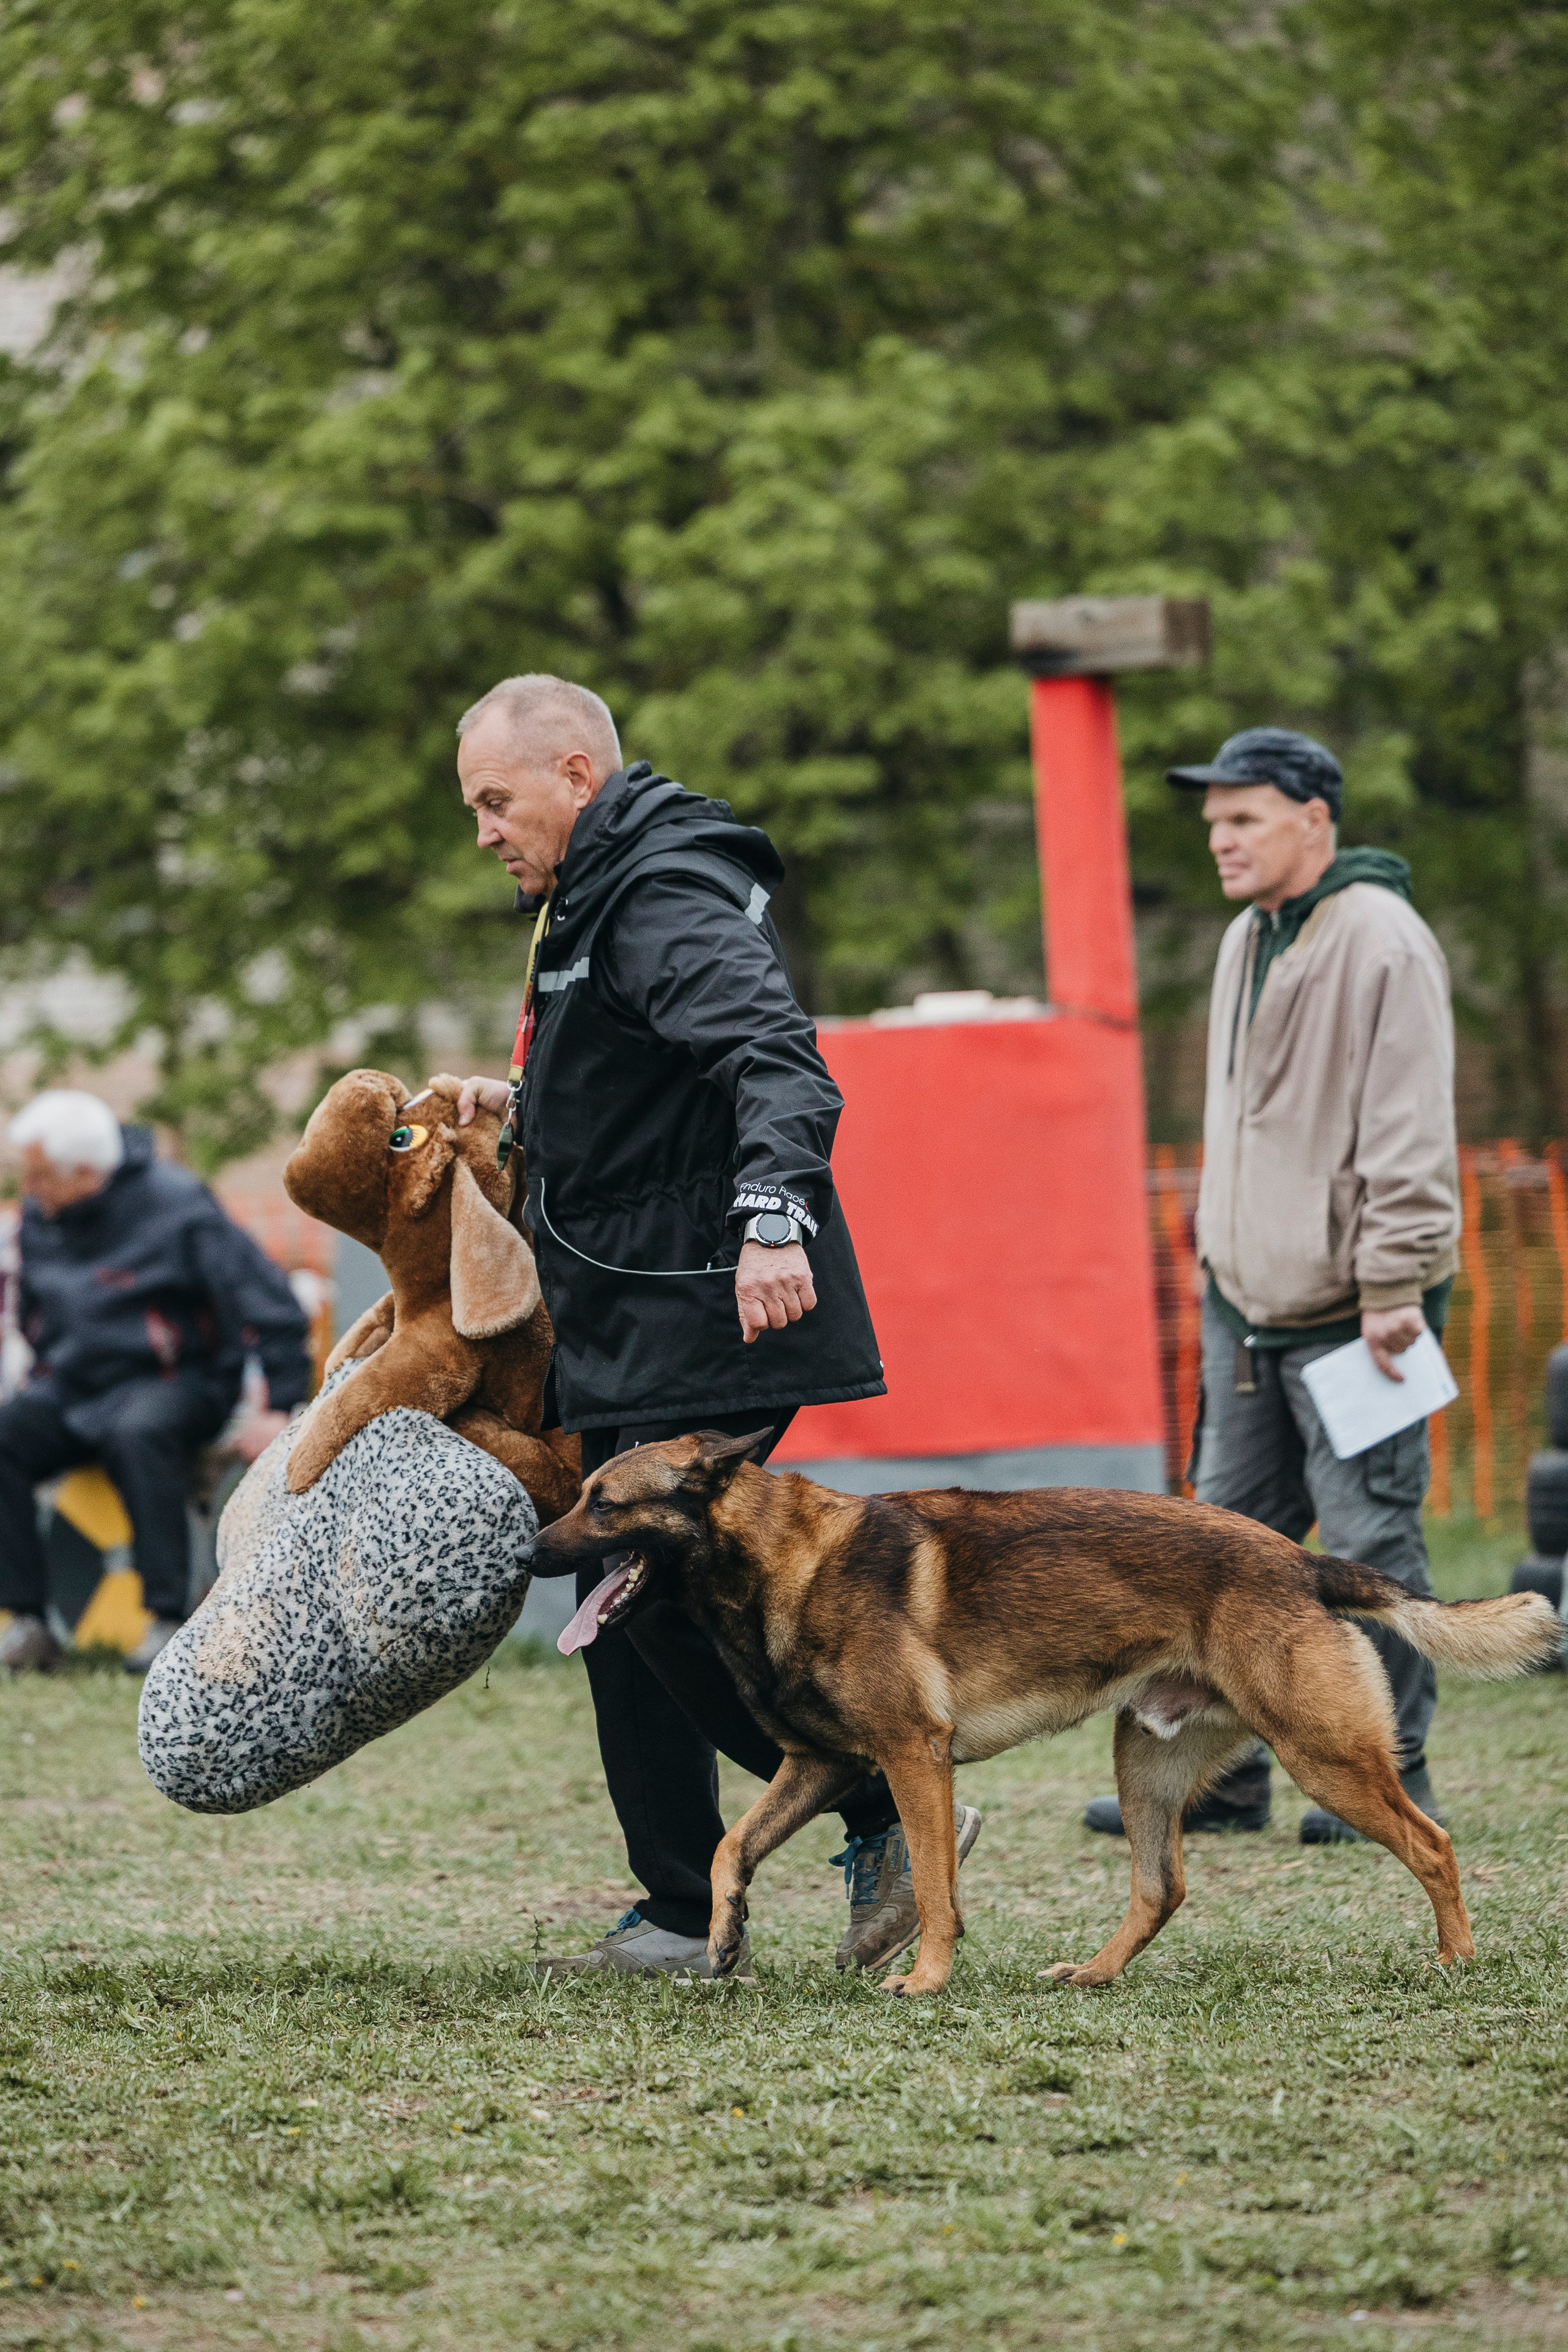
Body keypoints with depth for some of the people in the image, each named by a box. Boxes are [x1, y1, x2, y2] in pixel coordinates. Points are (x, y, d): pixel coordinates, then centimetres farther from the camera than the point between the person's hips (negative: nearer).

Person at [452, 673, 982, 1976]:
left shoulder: (667, 901, -15)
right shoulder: (599, 897, 19)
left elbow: (776, 1060, -31)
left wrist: (773, 1218, -45)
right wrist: (526, 1106, 18)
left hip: (707, 1319, -11)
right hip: (636, 1330, 11)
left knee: (668, 1594, -13)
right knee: (629, 1601, 9)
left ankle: (897, 1810, -4)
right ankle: (685, 1916, 13)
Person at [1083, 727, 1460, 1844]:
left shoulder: (1382, 944, -13)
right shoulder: (1246, 942, 16)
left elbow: (1411, 1132, -17)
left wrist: (1393, 1285, -19)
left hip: (1351, 1307, -9)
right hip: (1248, 1294, 9)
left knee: (1370, 1540, -5)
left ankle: (1393, 1778, 4)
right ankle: (1223, 1772, 15)